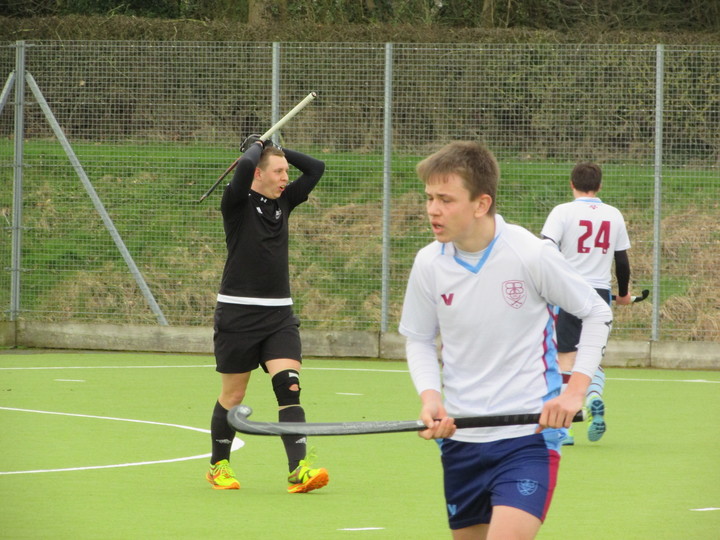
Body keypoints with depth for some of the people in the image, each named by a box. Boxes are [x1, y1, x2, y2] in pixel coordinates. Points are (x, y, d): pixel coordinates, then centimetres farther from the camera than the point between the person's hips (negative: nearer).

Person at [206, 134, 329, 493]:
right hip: (238, 313, -4)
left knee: (289, 386, -12)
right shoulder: (238, 203, -7)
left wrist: (279, 151, 6)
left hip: (279, 314, 4)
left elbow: (315, 168, 11)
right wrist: (256, 146, -5)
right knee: (232, 396, 6)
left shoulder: (284, 202, 11)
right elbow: (244, 167, -25)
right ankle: (218, 466, 25)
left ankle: (299, 470, -20)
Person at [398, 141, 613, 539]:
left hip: (529, 435, -5)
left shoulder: (531, 255, -13)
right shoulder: (429, 264, -2)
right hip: (460, 439, 5)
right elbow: (419, 339, 12)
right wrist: (429, 395, -7)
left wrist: (575, 390, -10)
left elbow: (597, 313, 0)